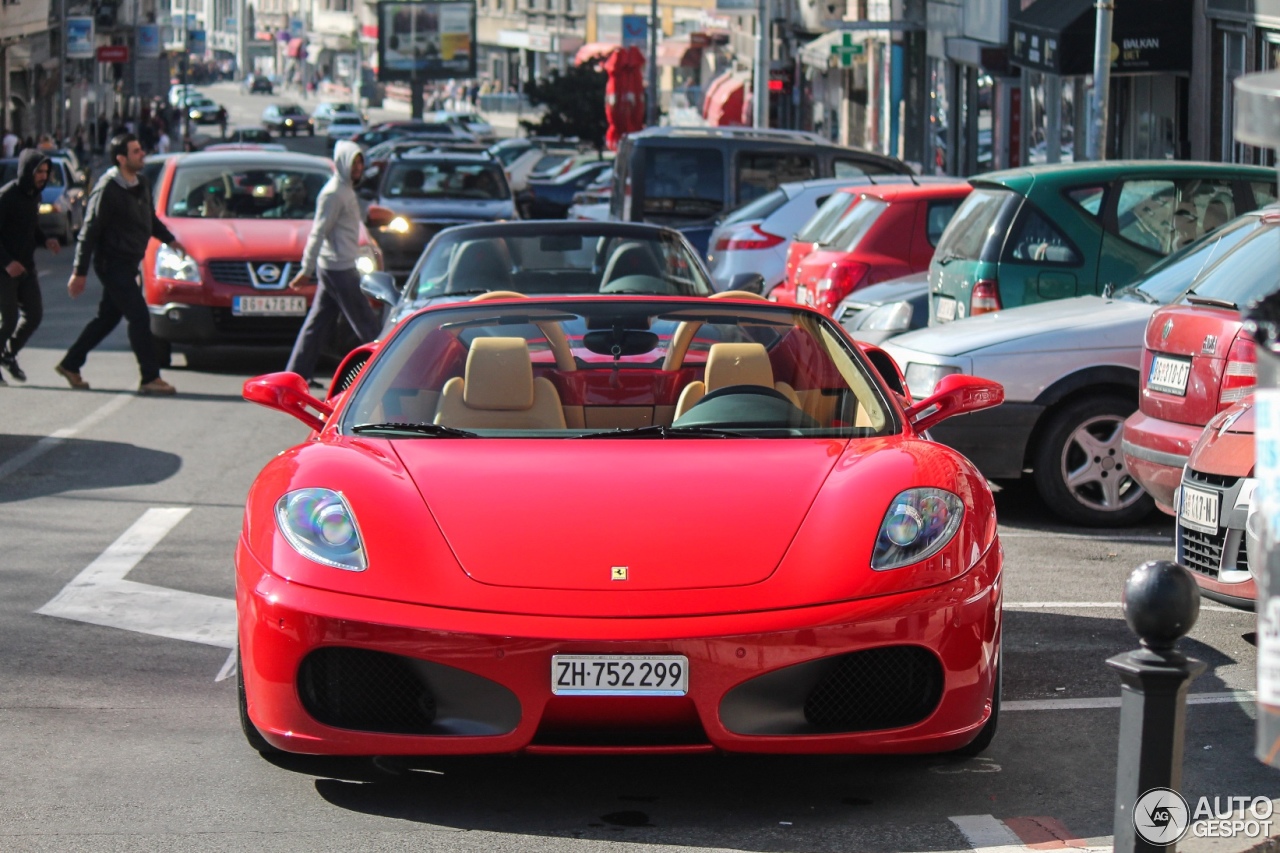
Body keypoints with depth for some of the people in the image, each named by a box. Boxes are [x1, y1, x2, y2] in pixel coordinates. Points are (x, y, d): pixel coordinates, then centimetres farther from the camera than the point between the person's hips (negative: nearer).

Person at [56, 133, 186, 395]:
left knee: (108, 317, 15)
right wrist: (79, 272, -17)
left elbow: (150, 218, 27)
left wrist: (169, 239, 19)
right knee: (139, 317, -10)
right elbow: (89, 231, -16)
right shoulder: (107, 189, -17)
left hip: (129, 263, 9)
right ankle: (150, 378, -7)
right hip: (112, 263, -9)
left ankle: (70, 364, 25)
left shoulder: (140, 183, 9)